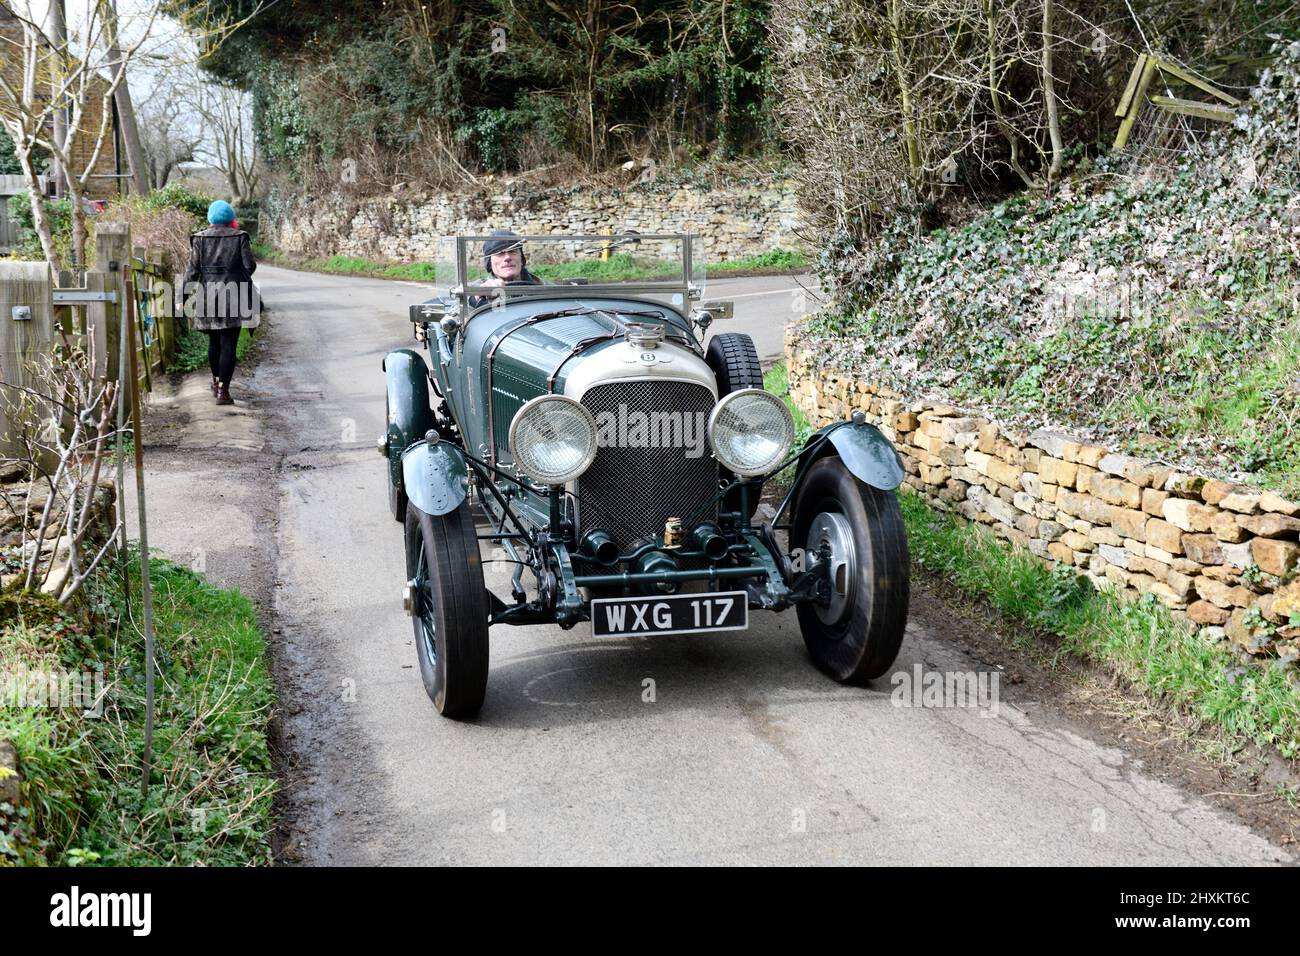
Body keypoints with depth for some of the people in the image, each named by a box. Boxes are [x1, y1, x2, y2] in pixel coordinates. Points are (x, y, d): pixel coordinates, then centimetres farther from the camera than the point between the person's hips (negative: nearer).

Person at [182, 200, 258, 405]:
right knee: (228, 344, -3)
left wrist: (187, 296, 5)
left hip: (207, 296, 2)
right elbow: (250, 265, -2)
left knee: (214, 342, 19)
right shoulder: (239, 237, -2)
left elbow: (192, 270, 0)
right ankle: (223, 390, -8)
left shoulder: (200, 239, 1)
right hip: (233, 296, -2)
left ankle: (216, 382, 34)